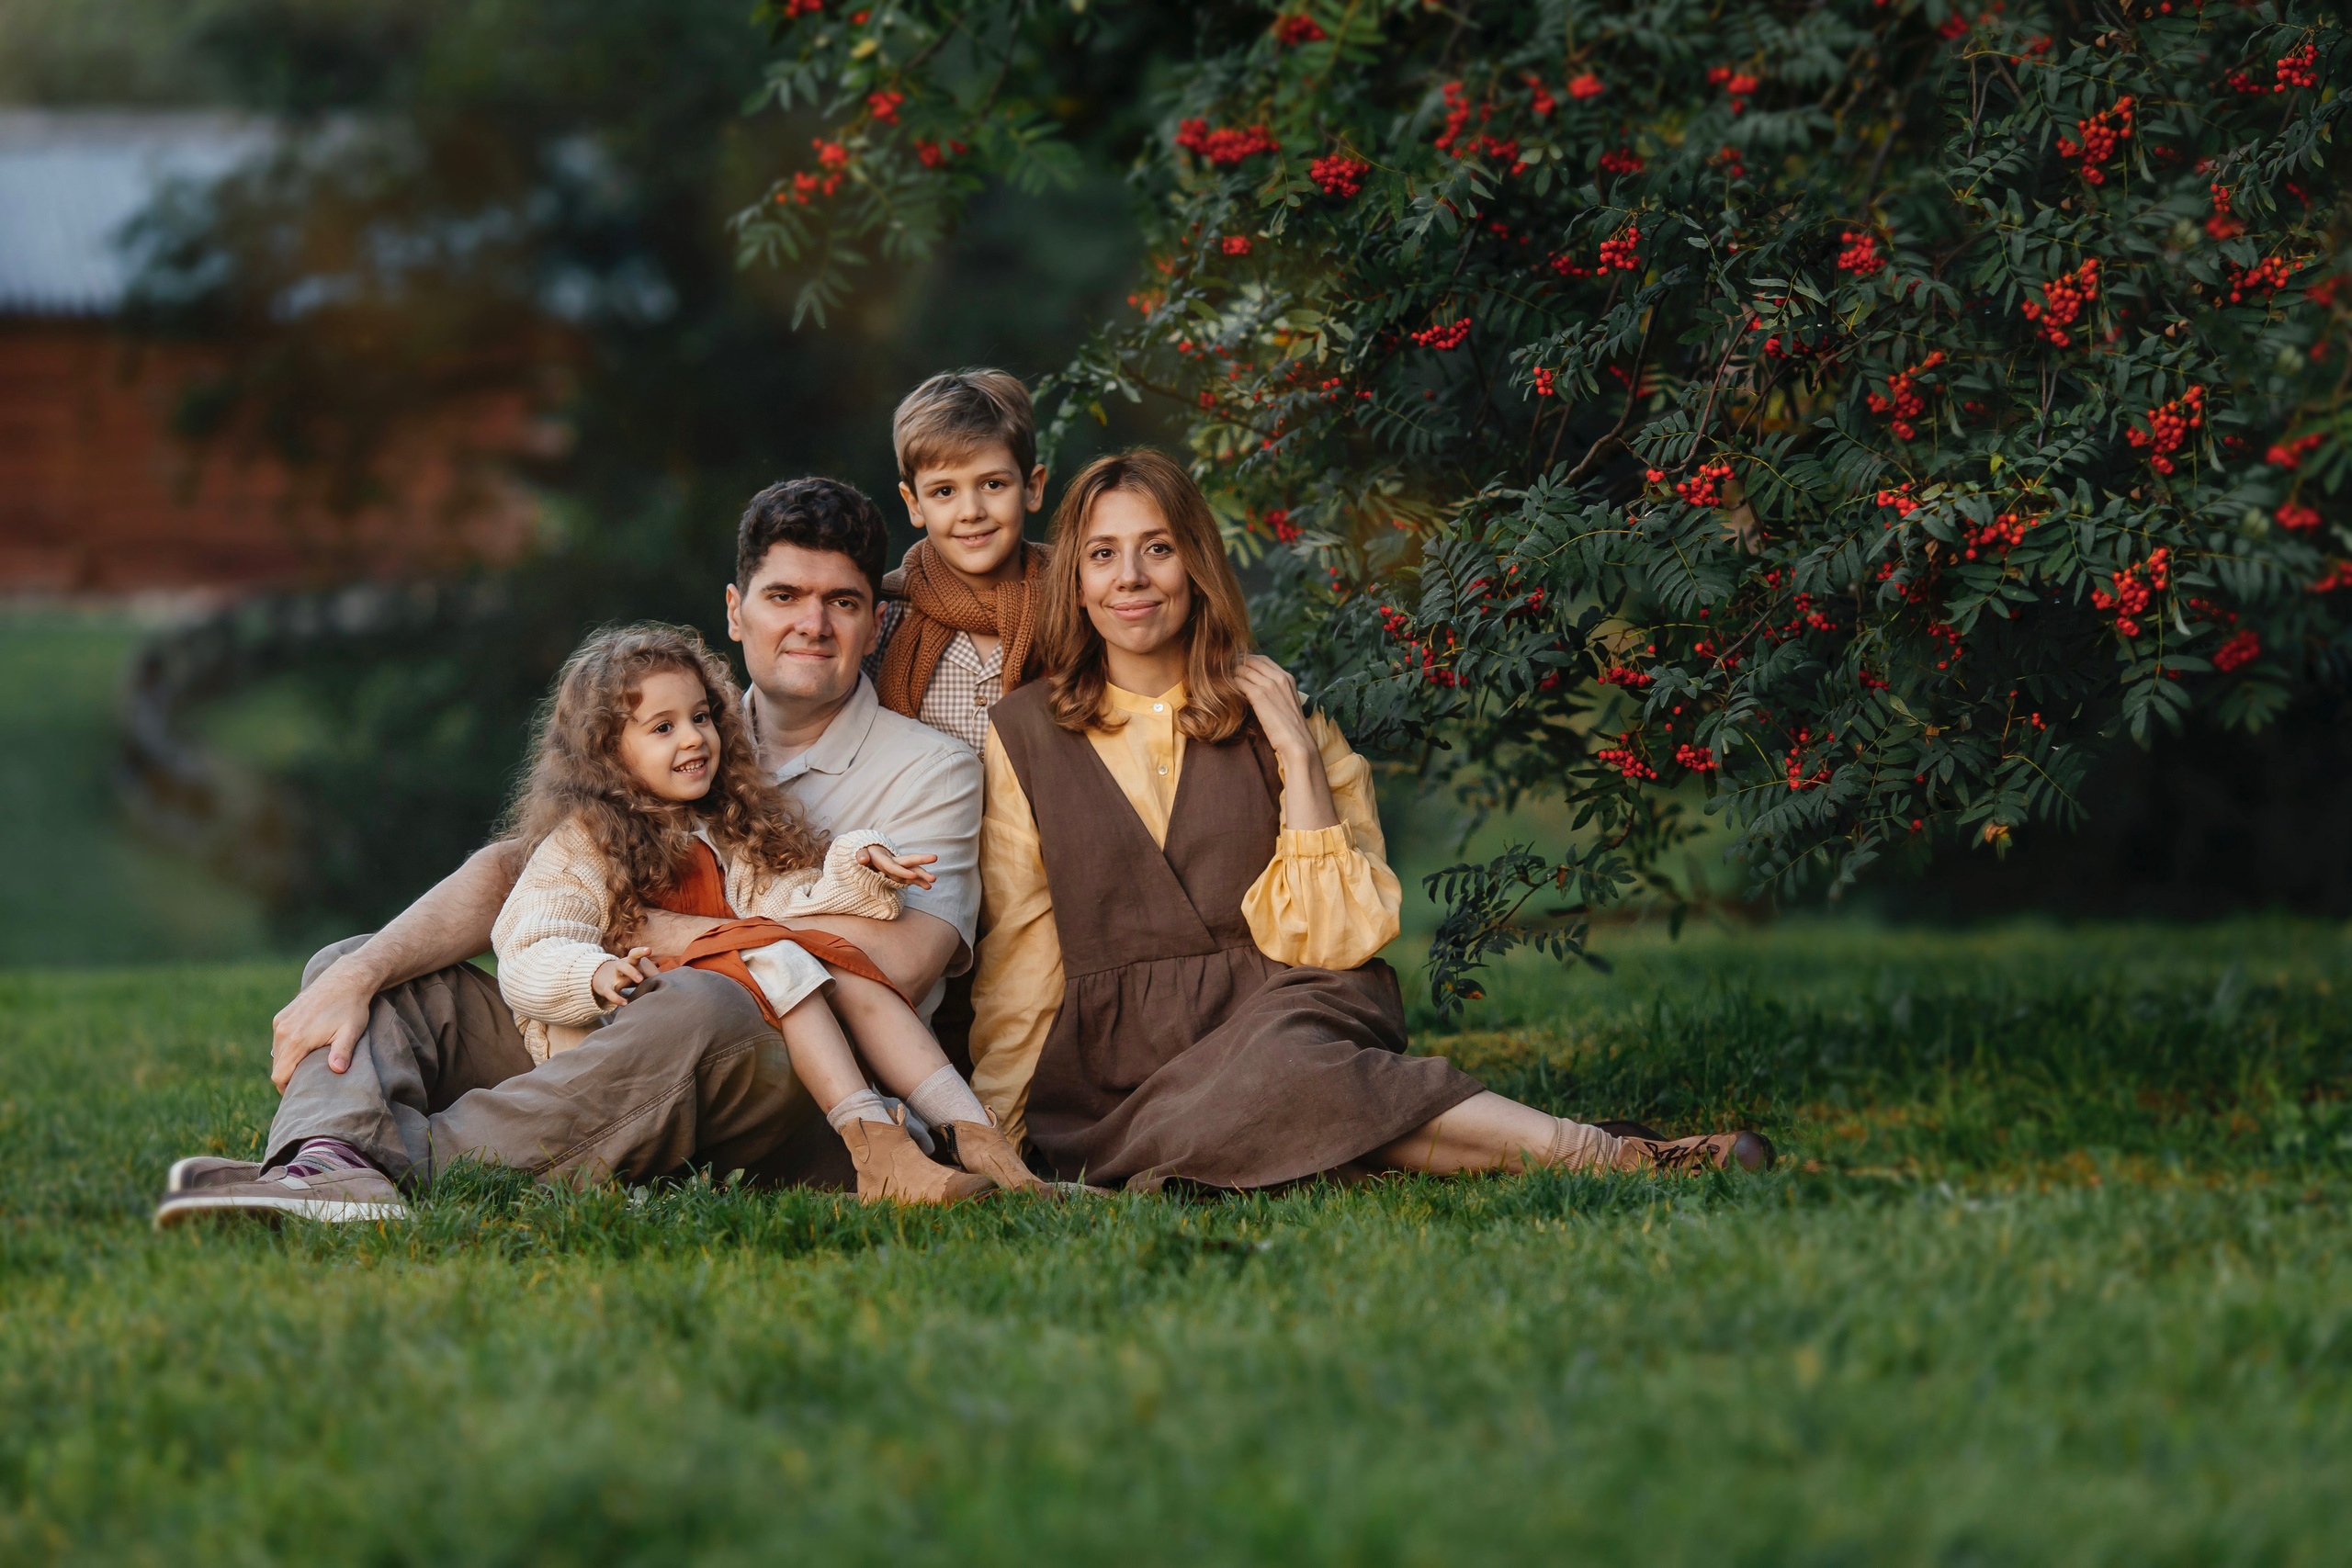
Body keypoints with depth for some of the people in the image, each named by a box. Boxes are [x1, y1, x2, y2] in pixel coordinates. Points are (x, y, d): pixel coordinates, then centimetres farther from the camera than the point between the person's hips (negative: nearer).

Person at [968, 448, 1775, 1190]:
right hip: (1118, 1060, -1)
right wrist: (993, 1131, -1)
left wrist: (1298, 754, -5)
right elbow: (1018, 961, 9)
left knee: (1276, 1065, -38)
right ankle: (1605, 1157, -37)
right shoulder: (1021, 735, 9)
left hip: (1283, 1015, 1)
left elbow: (1330, 939, 1)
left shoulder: (1274, 716, 10)